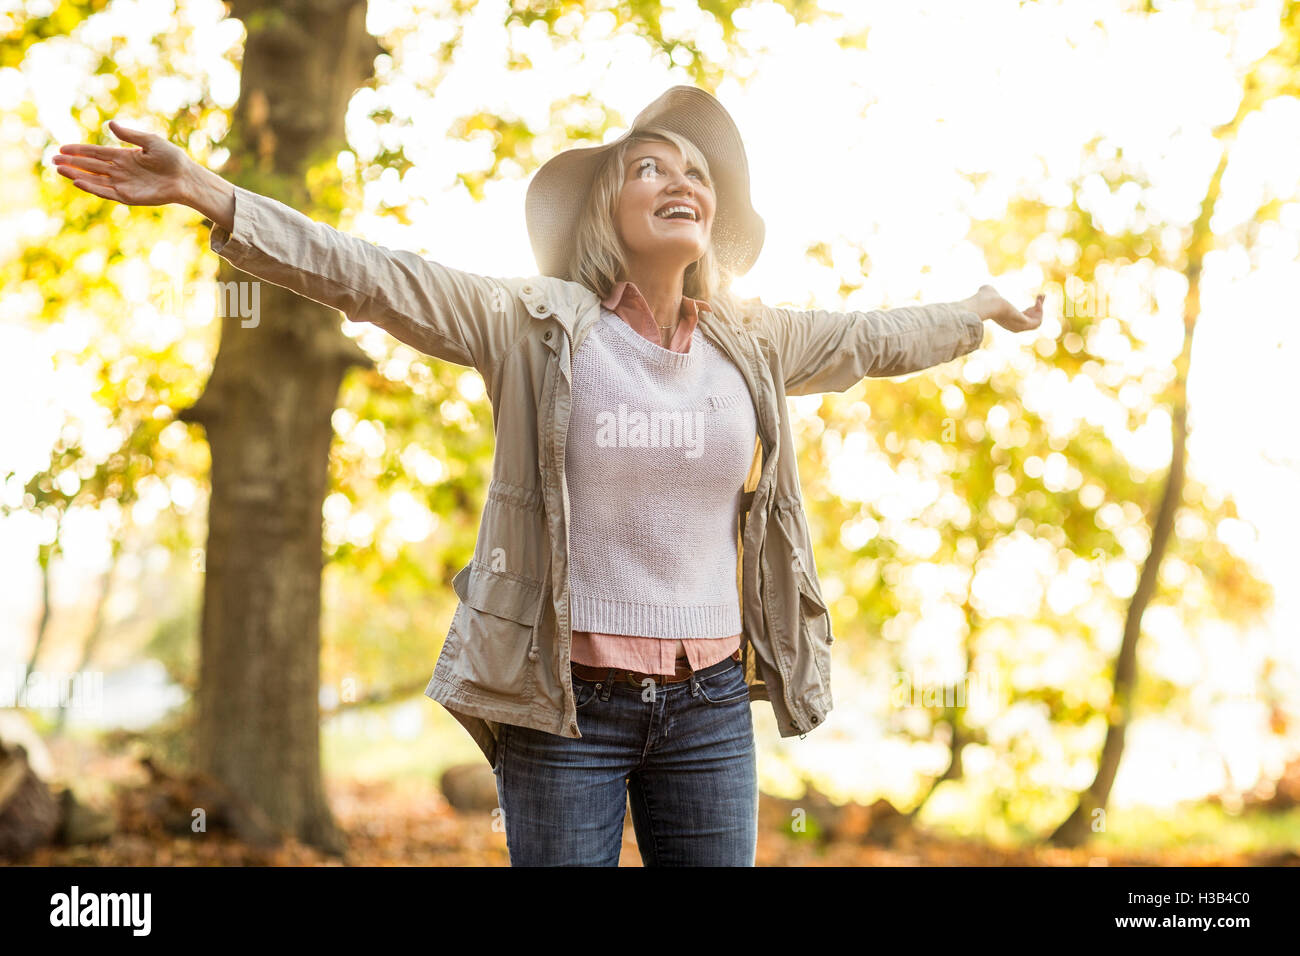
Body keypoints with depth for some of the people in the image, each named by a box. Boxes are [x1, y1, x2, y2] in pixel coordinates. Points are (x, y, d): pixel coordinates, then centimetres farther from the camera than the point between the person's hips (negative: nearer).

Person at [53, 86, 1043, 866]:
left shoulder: (753, 346, 8)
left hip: (710, 706, 4)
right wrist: (207, 192, -18)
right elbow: (366, 275, -10)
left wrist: (986, 307, 35)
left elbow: (879, 338, 23)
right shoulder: (536, 327, -4)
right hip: (565, 705, -3)